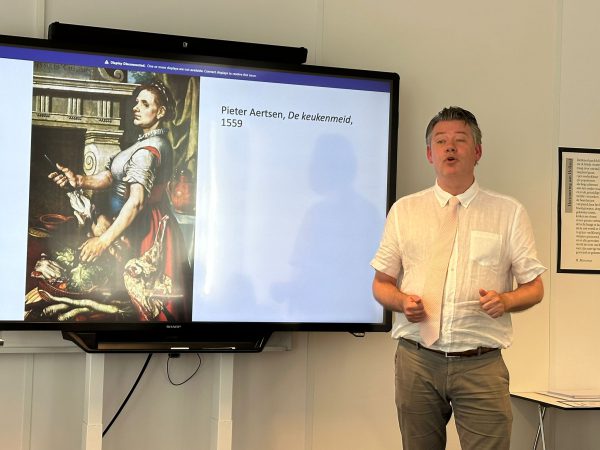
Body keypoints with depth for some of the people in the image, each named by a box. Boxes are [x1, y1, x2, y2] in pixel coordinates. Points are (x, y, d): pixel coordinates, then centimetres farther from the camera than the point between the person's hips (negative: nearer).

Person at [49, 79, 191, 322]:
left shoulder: (149, 149, -21)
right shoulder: (158, 142, 10)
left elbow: (137, 201, -32)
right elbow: (111, 175, 3)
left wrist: (105, 239, -36)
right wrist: (79, 180, -14)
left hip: (144, 228, -9)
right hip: (156, 223, 9)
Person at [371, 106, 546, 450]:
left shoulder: (509, 212, 5)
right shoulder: (403, 211, 8)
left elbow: (534, 288, 8)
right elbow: (381, 283, 12)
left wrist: (505, 301, -13)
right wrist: (402, 302, -9)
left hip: (481, 366, -1)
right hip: (417, 360, 1)